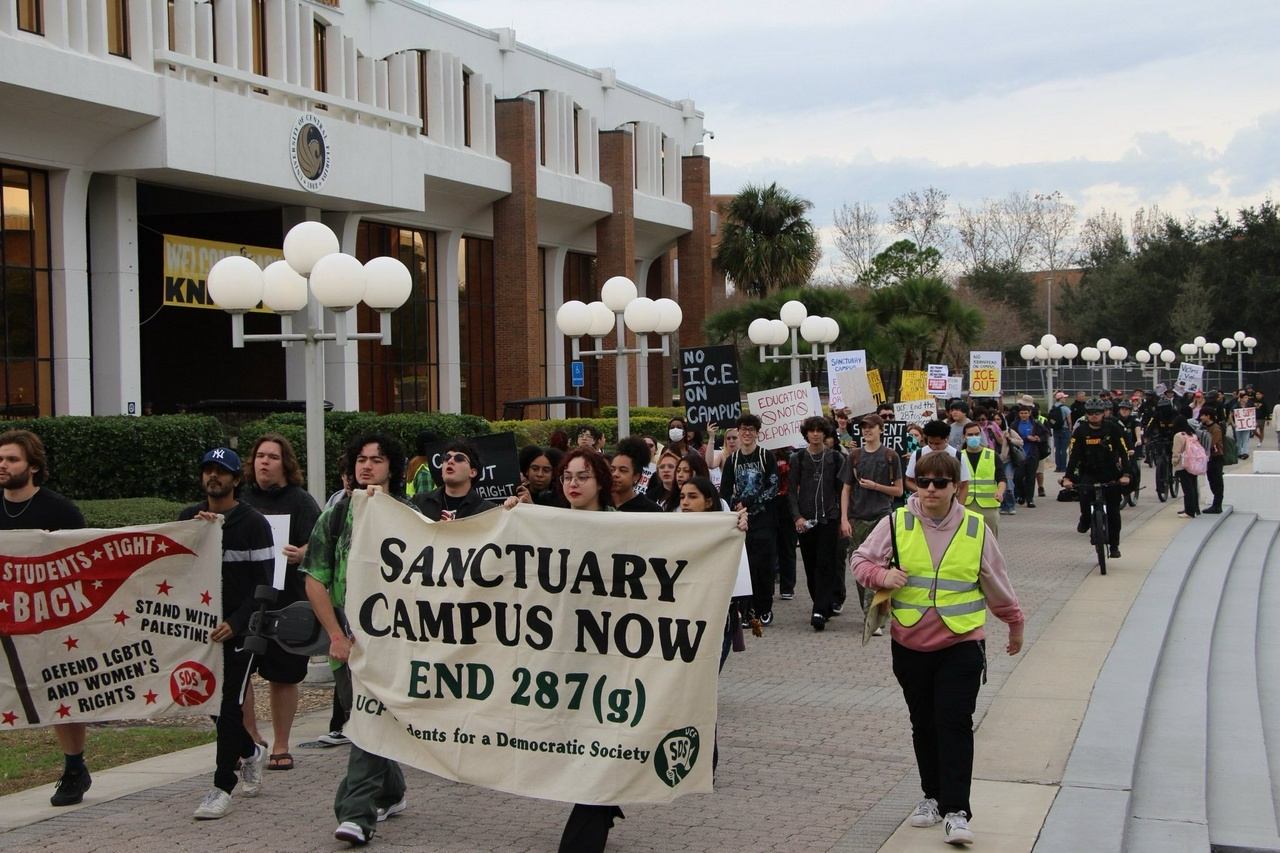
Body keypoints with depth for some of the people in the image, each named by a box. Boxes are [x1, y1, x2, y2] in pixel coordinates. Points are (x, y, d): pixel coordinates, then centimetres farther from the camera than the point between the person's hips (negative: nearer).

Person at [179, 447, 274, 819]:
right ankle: (249, 751, 36)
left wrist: (235, 623, -17)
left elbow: (262, 583, -7)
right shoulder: (188, 517, 8)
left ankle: (222, 786, -2)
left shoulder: (253, 523, -5)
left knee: (229, 702, -8)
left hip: (239, 628, -5)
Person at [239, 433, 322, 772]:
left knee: (283, 675, 5)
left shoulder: (300, 501, 0)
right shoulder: (241, 498, 10)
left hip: (286, 602, -2)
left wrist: (300, 554, -32)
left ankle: (280, 747, 18)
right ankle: (251, 739, 14)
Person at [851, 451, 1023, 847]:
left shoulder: (975, 528, -1)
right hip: (909, 644, 2)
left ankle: (955, 811, -7)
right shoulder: (897, 523, -2)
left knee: (955, 724, -9)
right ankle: (933, 796, 29)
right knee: (923, 725, 13)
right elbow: (861, 559, 5)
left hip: (961, 644, -2)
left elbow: (997, 583, 11)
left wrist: (1014, 624, 20)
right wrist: (880, 575, -17)